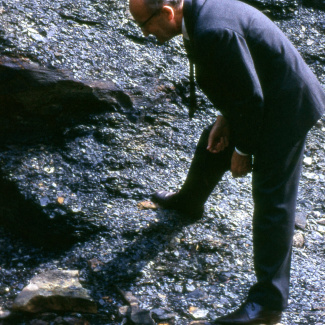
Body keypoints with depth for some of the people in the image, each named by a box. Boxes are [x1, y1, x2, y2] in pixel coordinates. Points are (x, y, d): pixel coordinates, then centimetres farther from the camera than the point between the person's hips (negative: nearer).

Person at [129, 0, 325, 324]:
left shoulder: (214, 31, -33)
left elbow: (250, 96, -27)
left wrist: (243, 150, -15)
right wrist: (225, 119, 5)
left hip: (284, 109, -10)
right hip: (259, 99, 10)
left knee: (272, 200, -6)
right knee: (212, 146, 27)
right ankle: (189, 202, 57)